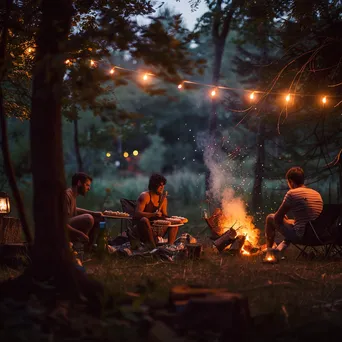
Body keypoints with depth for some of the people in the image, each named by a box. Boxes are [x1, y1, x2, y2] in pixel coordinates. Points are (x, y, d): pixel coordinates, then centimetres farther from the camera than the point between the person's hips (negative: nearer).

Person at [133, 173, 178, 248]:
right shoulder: (145, 196, -9)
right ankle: (153, 247, -37)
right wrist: (153, 215, -33)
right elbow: (137, 214, -21)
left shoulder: (163, 199, 10)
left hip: (156, 230, 7)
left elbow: (164, 216, 13)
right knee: (144, 220, -36)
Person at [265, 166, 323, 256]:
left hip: (300, 236, -7)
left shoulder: (292, 193, -12)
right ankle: (282, 246, 31)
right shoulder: (317, 194, 9)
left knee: (270, 218, 11)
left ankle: (269, 249, 26)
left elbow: (278, 218, -5)